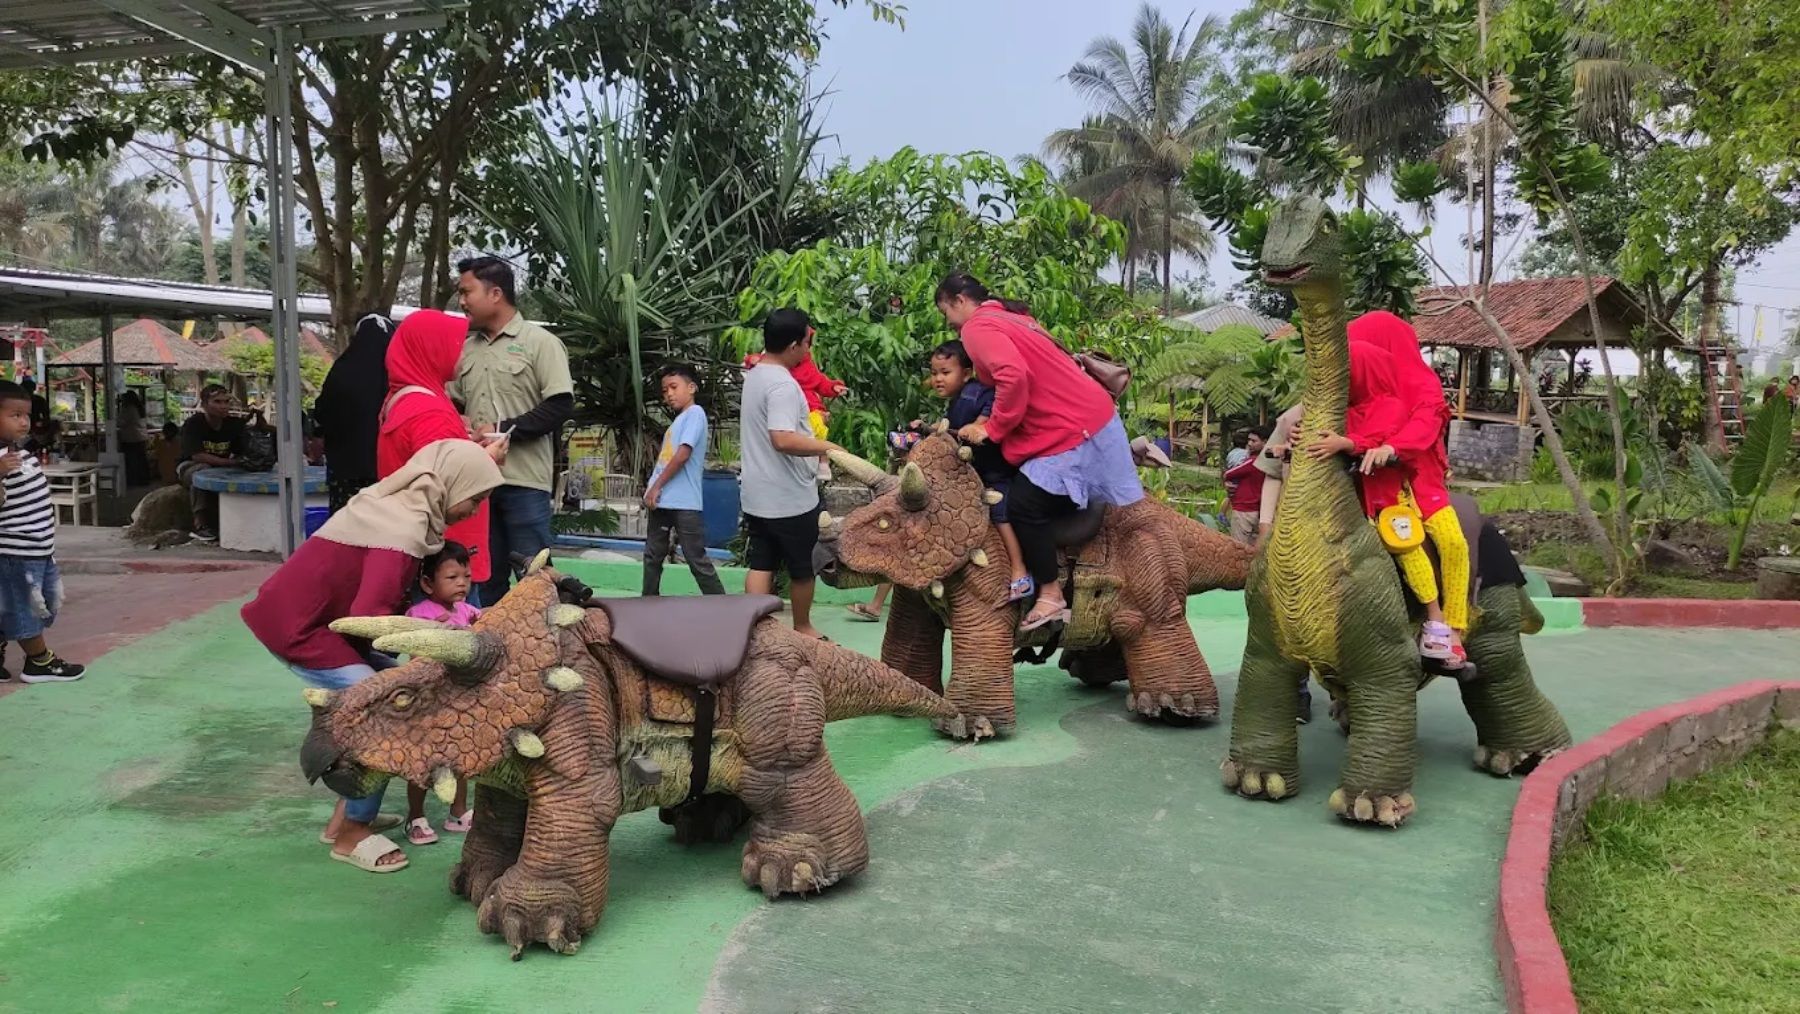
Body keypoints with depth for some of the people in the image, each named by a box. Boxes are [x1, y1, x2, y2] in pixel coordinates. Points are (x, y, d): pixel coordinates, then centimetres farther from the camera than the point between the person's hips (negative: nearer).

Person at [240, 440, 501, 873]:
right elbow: (369, 617, -30)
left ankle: (347, 814, 20)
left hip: (308, 613, 10)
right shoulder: (405, 528, -23)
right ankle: (351, 834, 4)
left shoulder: (400, 503, 6)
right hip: (299, 630, -10)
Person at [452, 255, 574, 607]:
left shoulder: (539, 342, -3)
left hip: (524, 479, -6)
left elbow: (560, 406, -11)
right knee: (488, 572, 12)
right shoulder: (467, 348, 14)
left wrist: (504, 429, -14)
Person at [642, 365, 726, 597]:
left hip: (685, 503, -9)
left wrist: (656, 486, -12)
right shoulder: (676, 421, 20)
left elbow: (683, 454, -16)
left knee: (697, 560, -7)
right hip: (663, 501, 9)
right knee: (652, 556, 13)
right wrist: (652, 489, 7)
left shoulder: (695, 413, -6)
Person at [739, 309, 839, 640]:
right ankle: (802, 628, 25)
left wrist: (808, 421, 29)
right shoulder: (783, 384, -22)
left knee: (761, 566, 8)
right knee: (802, 568, 10)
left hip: (757, 495, 8)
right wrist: (827, 447, -22)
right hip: (790, 497, -8)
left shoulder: (754, 375, 10)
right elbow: (783, 440, -32)